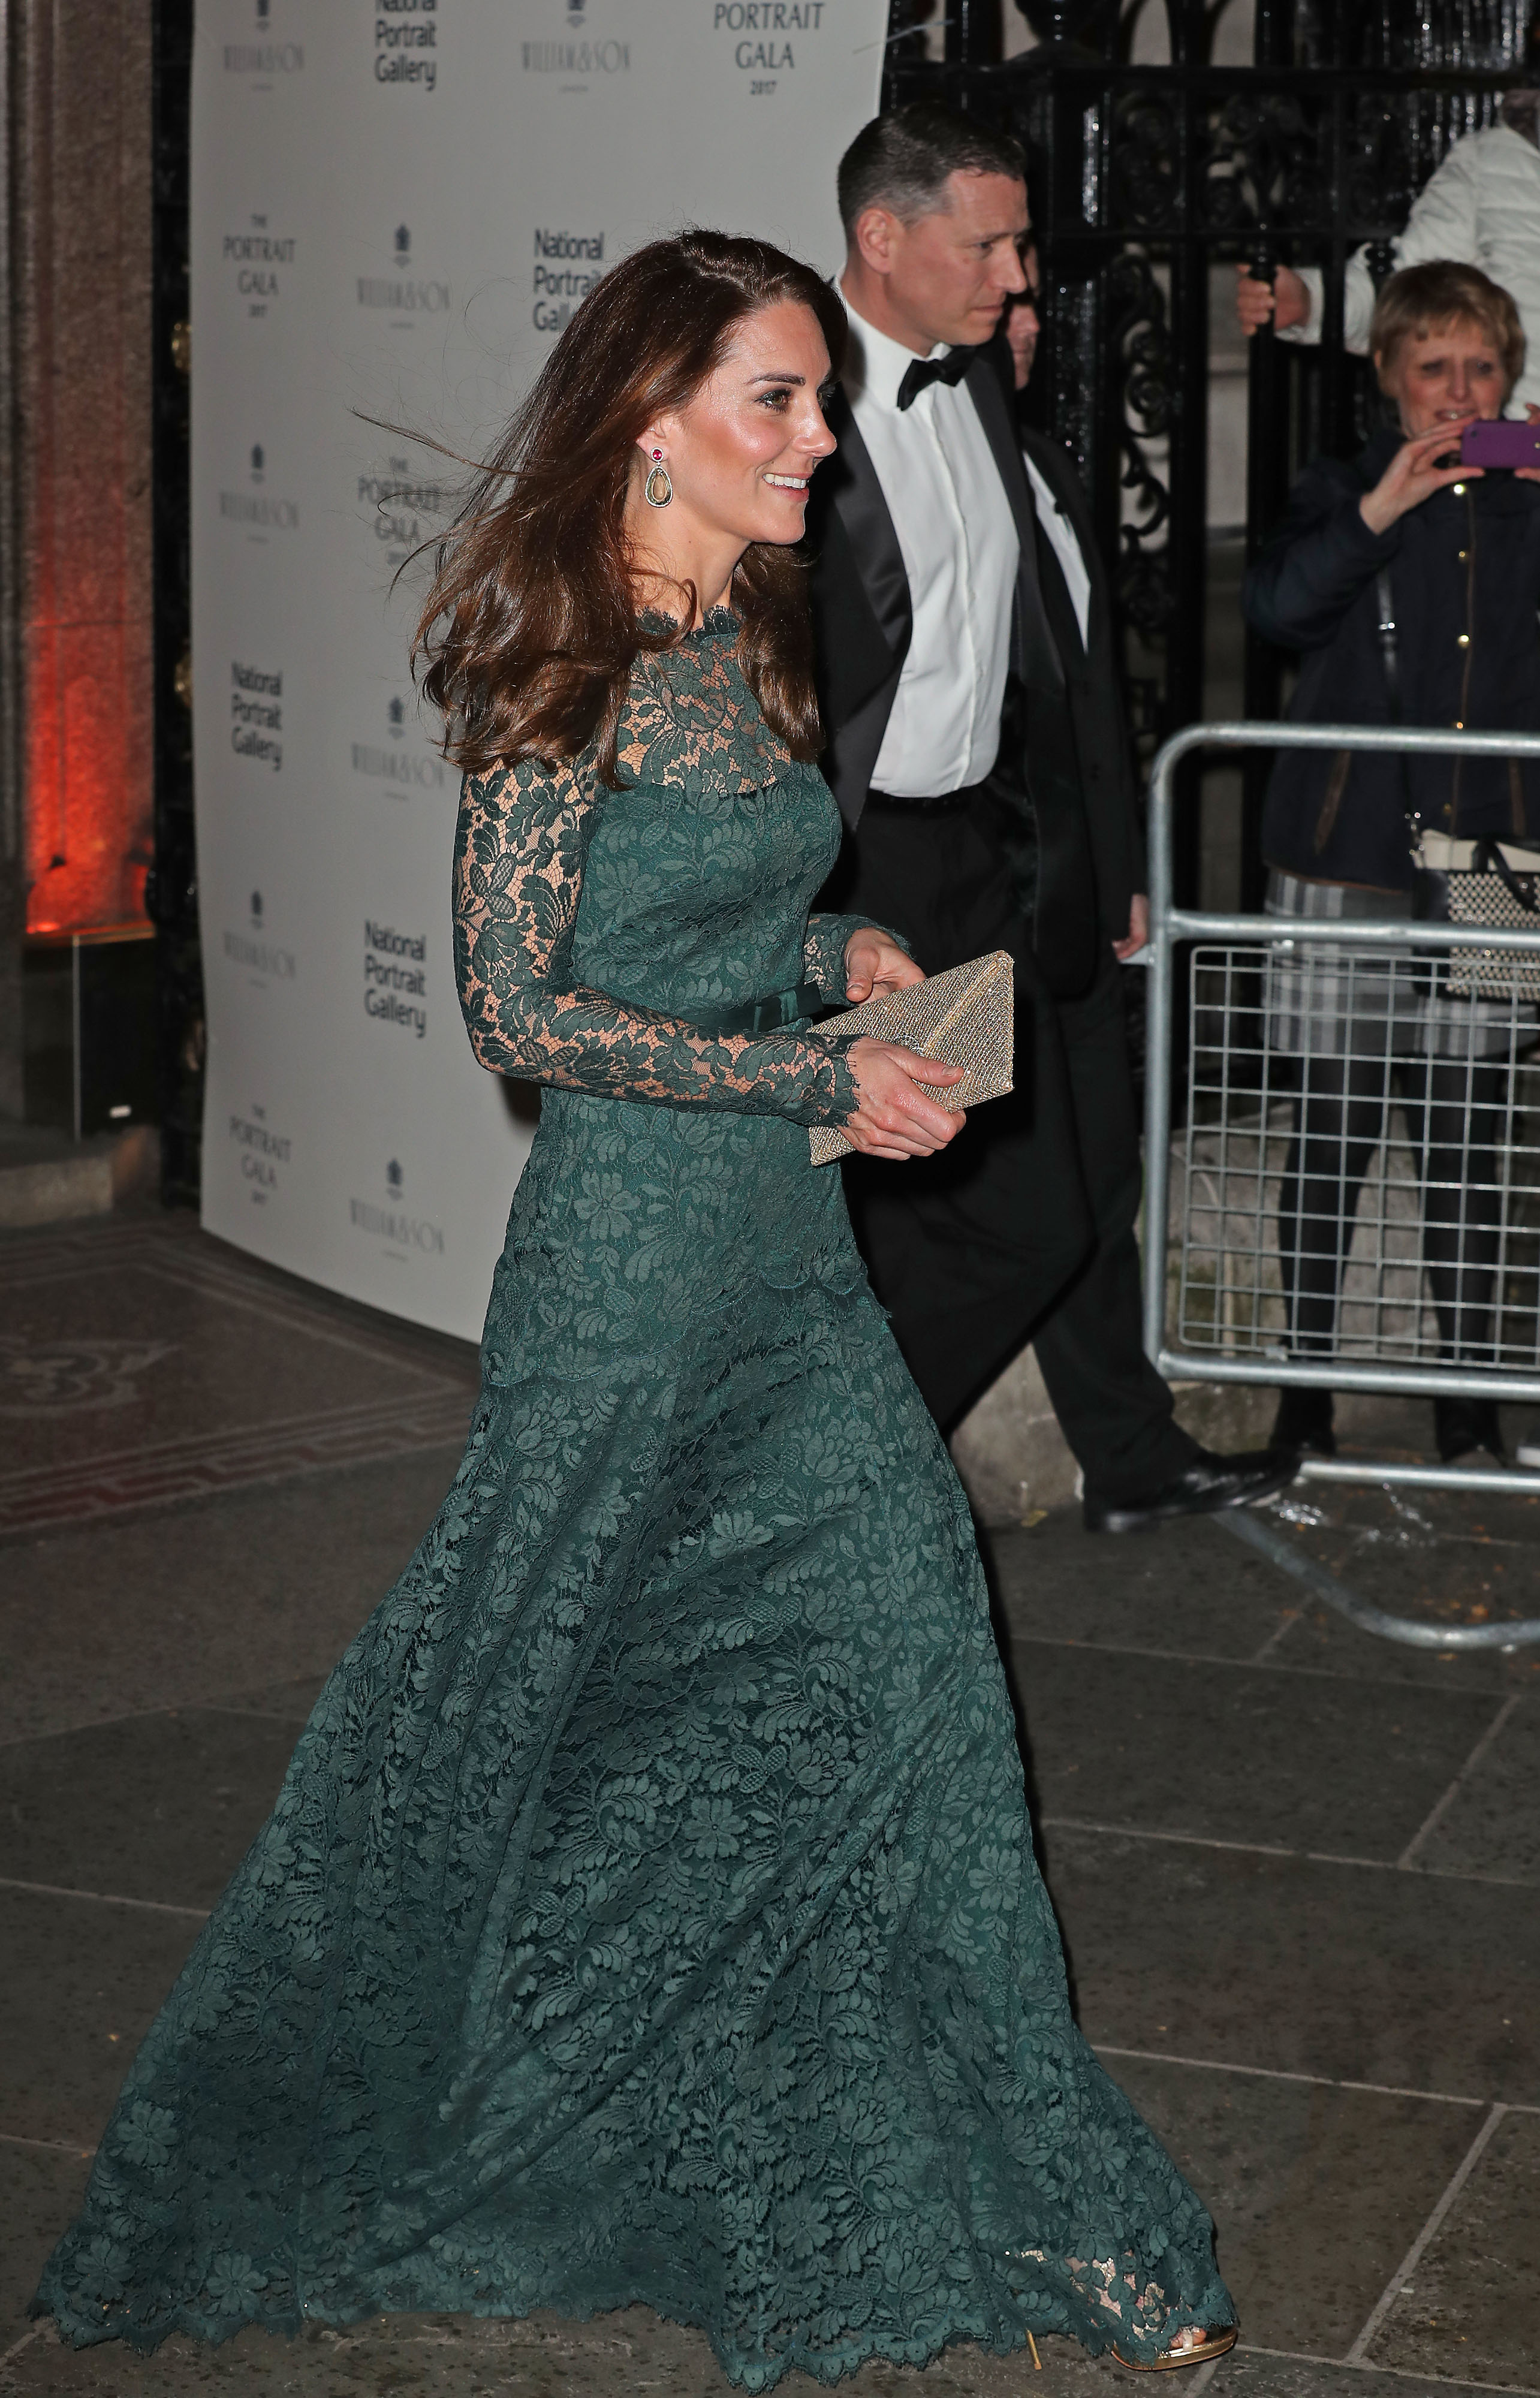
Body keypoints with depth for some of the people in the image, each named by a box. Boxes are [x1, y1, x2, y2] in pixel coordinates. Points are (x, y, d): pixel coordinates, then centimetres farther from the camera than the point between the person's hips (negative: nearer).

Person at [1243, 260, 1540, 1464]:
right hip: (1350, 857, -1)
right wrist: (1378, 512, -21)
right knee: (1335, 1125, 1)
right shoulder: (1342, 494, 7)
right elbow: (1277, 607, -11)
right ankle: (1307, 1372, 13)